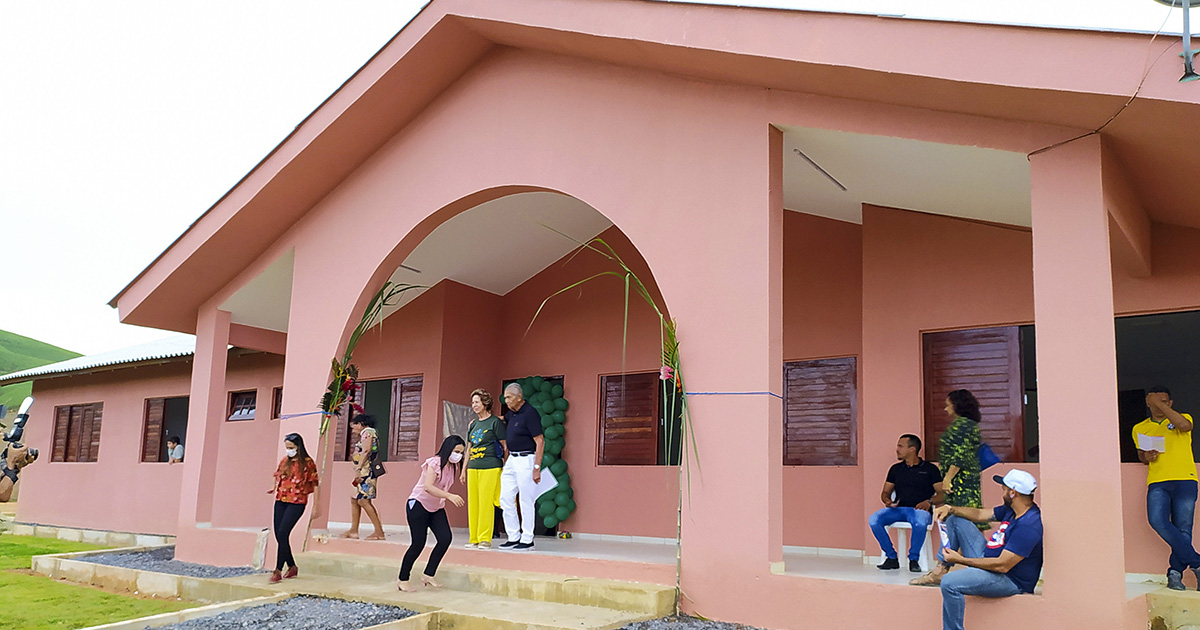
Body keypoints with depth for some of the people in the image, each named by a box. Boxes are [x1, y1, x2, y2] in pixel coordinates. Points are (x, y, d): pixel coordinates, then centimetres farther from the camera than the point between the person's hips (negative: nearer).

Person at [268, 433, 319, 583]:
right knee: (279, 536, 6)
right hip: (280, 501, 6)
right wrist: (275, 488, 4)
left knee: (282, 534, -15)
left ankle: (278, 571, -9)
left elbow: (314, 484, -3)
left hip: (297, 503, -6)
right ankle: (292, 567, 23)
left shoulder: (308, 463, -4)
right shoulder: (284, 461, 11)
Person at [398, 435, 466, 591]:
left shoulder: (454, 466, 3)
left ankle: (428, 575, -1)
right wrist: (450, 496, -42)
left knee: (446, 538, -11)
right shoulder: (434, 463, -21)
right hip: (418, 504, -7)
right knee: (418, 543, -8)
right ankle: (403, 580, 9)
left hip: (436, 508, 7)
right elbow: (428, 487, -34)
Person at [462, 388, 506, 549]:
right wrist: (463, 470, 20)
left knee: (486, 504, -6)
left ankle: (485, 539, 0)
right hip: (473, 468, 7)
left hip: (490, 468, -6)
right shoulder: (473, 424, 16)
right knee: (472, 504, 6)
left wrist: (506, 468, -6)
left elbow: (505, 446, -3)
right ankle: (474, 539, 13)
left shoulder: (495, 422, -3)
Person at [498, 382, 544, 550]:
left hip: (526, 460, -9)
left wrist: (537, 468, -21)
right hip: (511, 460, 9)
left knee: (526, 502, -2)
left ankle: (527, 540, 8)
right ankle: (514, 537, 17)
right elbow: (501, 419, 37)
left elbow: (540, 442, -17)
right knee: (505, 499, 8)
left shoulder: (530, 413, -14)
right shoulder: (512, 413, 11)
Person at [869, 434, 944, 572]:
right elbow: (885, 492, 22)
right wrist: (887, 501, -1)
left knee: (920, 523, -41)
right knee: (873, 520, -26)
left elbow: (942, 494, 5)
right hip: (898, 509, 4)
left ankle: (914, 559, -16)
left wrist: (929, 501, -15)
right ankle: (892, 558, -11)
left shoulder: (930, 469, 9)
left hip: (919, 509, -4)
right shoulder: (896, 469, 20)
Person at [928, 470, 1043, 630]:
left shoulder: (1028, 526, -29)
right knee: (955, 519, 13)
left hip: (1009, 580, -11)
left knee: (950, 583, -32)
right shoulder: (1011, 510, 3)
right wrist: (950, 509, 0)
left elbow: (1003, 566, -30)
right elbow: (980, 515, 17)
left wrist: (960, 559, -24)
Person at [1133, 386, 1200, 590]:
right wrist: (1146, 457, 5)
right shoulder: (1140, 428, 20)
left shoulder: (1182, 418, 11)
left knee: (1183, 528, -6)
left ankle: (1175, 573, 4)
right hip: (1157, 483, 2)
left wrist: (1161, 404, -10)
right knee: (1157, 521, -21)